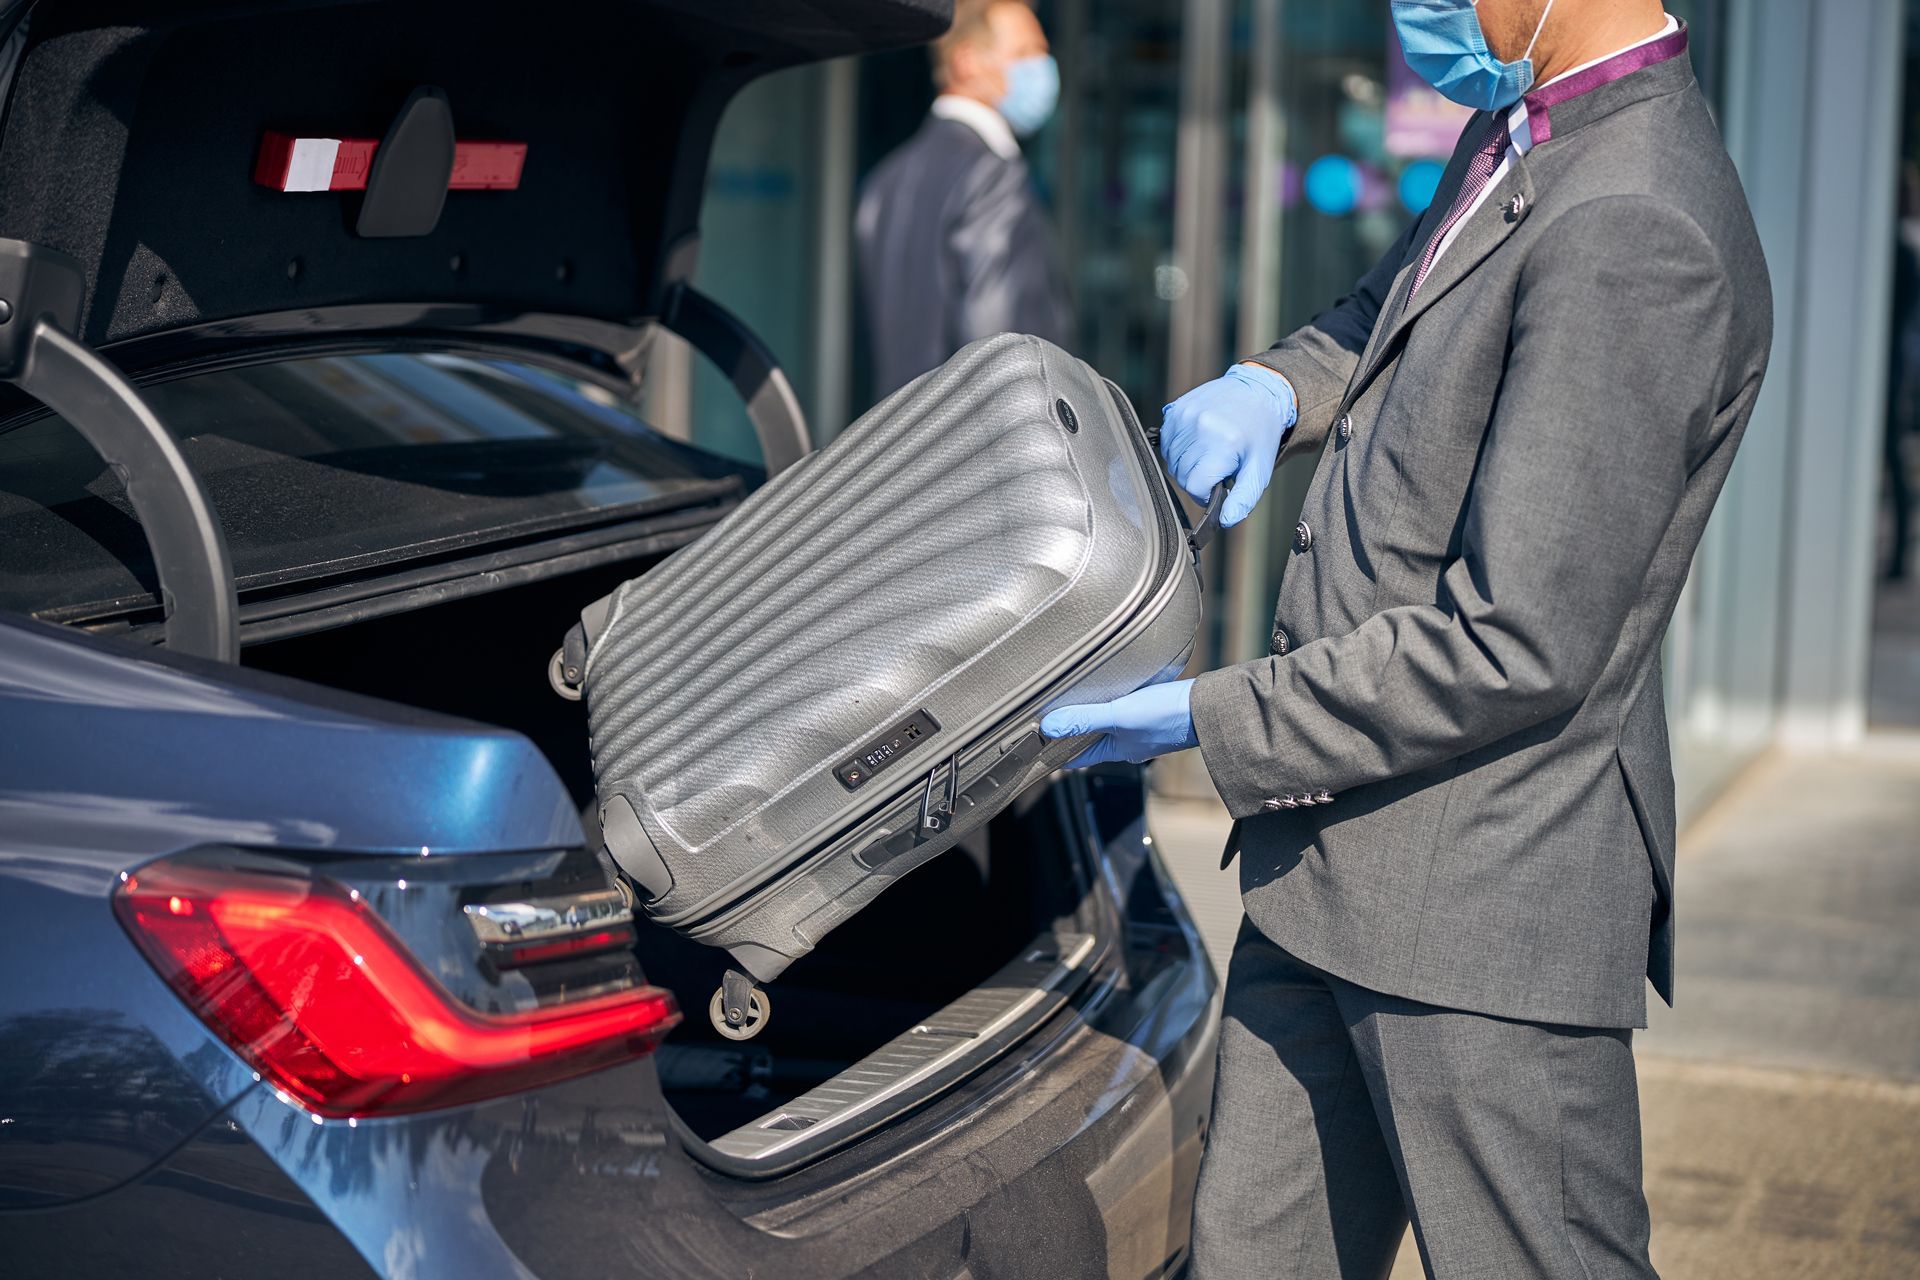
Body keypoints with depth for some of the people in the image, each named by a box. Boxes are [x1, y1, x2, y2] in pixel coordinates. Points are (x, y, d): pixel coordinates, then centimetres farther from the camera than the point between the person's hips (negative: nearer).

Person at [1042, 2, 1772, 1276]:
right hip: (1336, 875, 10)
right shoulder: (1518, 136, 8)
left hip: (1487, 900, -10)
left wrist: (1212, 720, -14)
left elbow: (1517, 645, -23)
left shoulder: (1636, 231, -22)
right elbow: (1392, 316, 30)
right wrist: (1279, 385, 6)